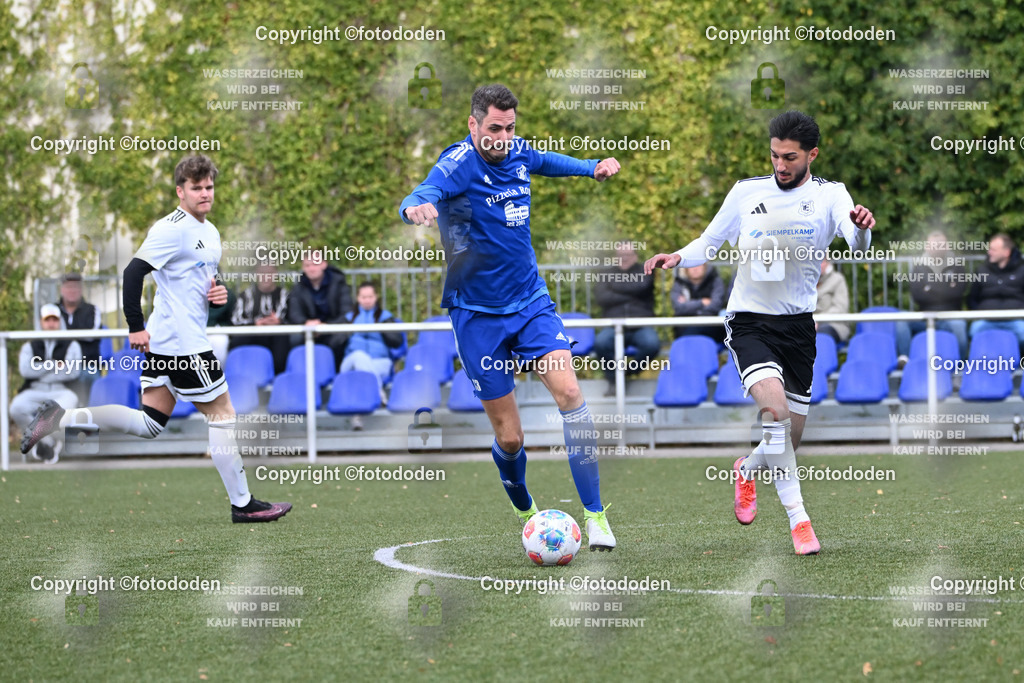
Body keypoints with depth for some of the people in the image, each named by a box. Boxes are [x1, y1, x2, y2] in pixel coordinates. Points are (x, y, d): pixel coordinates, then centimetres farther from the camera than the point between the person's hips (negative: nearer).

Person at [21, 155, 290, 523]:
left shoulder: (210, 232, 15)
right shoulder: (172, 229, -15)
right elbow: (133, 272, -21)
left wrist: (219, 292, 6)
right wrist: (136, 327, -22)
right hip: (183, 345, -10)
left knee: (149, 425, 9)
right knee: (222, 414, -1)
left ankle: (62, 419, 4)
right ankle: (242, 504, 7)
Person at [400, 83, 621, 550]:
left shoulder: (517, 153, 3)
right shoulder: (457, 165, -16)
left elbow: (544, 161, 29)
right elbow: (421, 198, -36)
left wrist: (592, 167, 15)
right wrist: (416, 208, -60)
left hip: (530, 301, 4)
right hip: (478, 314, -4)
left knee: (568, 391, -19)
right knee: (509, 437, -1)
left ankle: (594, 513, -16)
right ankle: (525, 511, 30)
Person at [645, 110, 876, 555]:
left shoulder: (829, 196, -1)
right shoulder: (747, 192, 2)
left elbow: (857, 244, -20)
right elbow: (710, 242, 14)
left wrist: (861, 228, -44)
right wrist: (679, 257, -7)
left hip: (799, 325, 2)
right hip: (749, 322, -2)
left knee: (789, 440, 8)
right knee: (775, 406, -27)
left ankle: (748, 469, 43)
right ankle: (797, 518, -18)